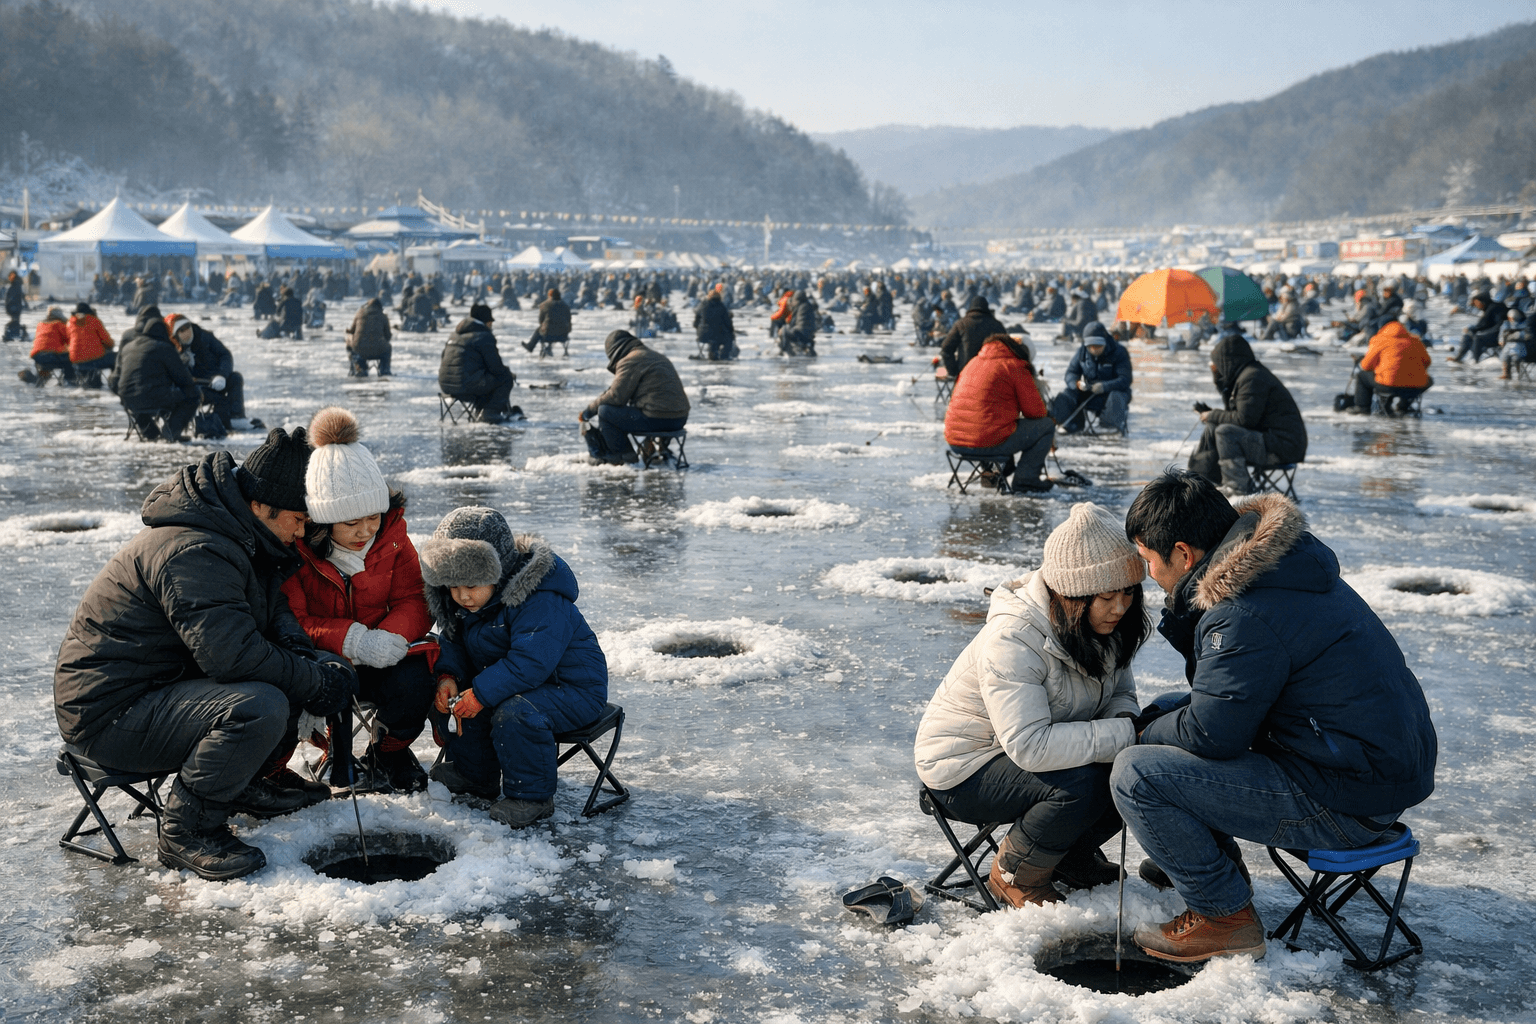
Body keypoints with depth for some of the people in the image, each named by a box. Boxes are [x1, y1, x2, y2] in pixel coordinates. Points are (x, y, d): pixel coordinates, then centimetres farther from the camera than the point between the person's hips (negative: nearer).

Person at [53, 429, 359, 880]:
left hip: (164, 683, 10)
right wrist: (318, 684, -21)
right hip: (109, 712, -10)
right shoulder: (194, 553, -26)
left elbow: (269, 606, 22)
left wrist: (295, 646, -1)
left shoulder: (231, 535, 8)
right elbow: (232, 653, -33)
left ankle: (238, 781, 12)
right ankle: (186, 830, -15)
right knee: (259, 706, -32)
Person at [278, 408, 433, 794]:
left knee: (415, 679, -28)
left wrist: (391, 637, -27)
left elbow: (414, 601, -4)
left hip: (377, 661, 3)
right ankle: (268, 768, -5)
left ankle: (390, 754, 5)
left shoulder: (391, 535, -6)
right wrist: (350, 639, -34)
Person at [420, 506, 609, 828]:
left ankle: (531, 796, -13)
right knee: (452, 697, -6)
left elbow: (531, 660, -36)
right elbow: (453, 643, 7)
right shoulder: (462, 601, -2)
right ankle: (473, 772, 15)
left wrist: (481, 693, -38)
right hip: (508, 679, 9)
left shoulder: (541, 601, -30)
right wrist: (448, 677, -15)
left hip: (570, 688, -9)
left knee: (515, 713, -34)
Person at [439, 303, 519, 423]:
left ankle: (477, 409, 27)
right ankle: (490, 413, 4)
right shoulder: (484, 336, -7)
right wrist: (510, 374, 14)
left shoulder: (455, 334, 18)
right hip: (465, 385, -9)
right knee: (506, 378, 6)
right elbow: (496, 367, -8)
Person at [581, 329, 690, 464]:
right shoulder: (656, 356, 23)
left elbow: (616, 396, -11)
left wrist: (590, 409, 4)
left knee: (605, 411, -2)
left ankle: (626, 457, 5)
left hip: (657, 420, -10)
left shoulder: (630, 361, -8)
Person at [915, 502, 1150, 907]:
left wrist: (1125, 719, -19)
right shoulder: (1012, 639, -32)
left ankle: (1074, 855, 13)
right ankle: (1014, 876, -4)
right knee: (1081, 784, -32)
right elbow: (1030, 745, -39)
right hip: (965, 768, -8)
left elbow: (1121, 692, 6)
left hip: (1028, 749, 8)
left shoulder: (1105, 623, -7)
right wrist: (1124, 736, -37)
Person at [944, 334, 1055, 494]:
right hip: (989, 442, -8)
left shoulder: (973, 363, 20)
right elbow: (1035, 411, 0)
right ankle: (1025, 480, 7)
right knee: (1047, 425, 7)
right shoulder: (1016, 367, -1)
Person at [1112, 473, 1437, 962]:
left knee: (1135, 774, -15)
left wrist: (1147, 733, 1)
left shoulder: (1245, 617, -25)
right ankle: (1214, 861, 30)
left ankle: (1225, 916, -1)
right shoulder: (1277, 565, 7)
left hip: (1345, 806, -10)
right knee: (1167, 717, 20)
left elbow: (1210, 734, -18)